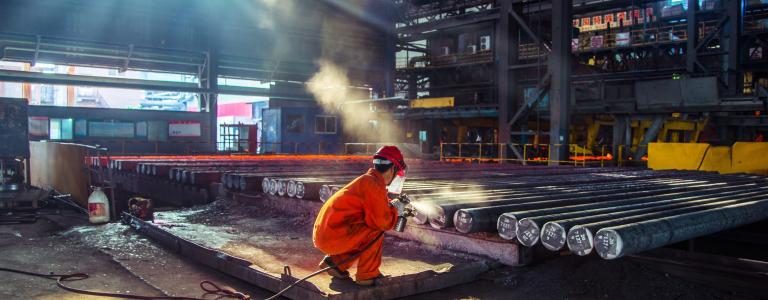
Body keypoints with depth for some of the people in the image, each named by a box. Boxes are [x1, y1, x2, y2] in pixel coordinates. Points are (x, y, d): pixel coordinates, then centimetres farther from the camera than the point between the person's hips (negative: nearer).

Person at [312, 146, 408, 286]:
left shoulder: (365, 180, 16)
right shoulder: (373, 184, -14)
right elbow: (382, 221, -18)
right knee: (376, 231, -12)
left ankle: (334, 261, 16)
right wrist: (394, 210, 0)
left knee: (365, 236, 21)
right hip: (333, 238, -10)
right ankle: (367, 275, -3)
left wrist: (390, 206, 14)